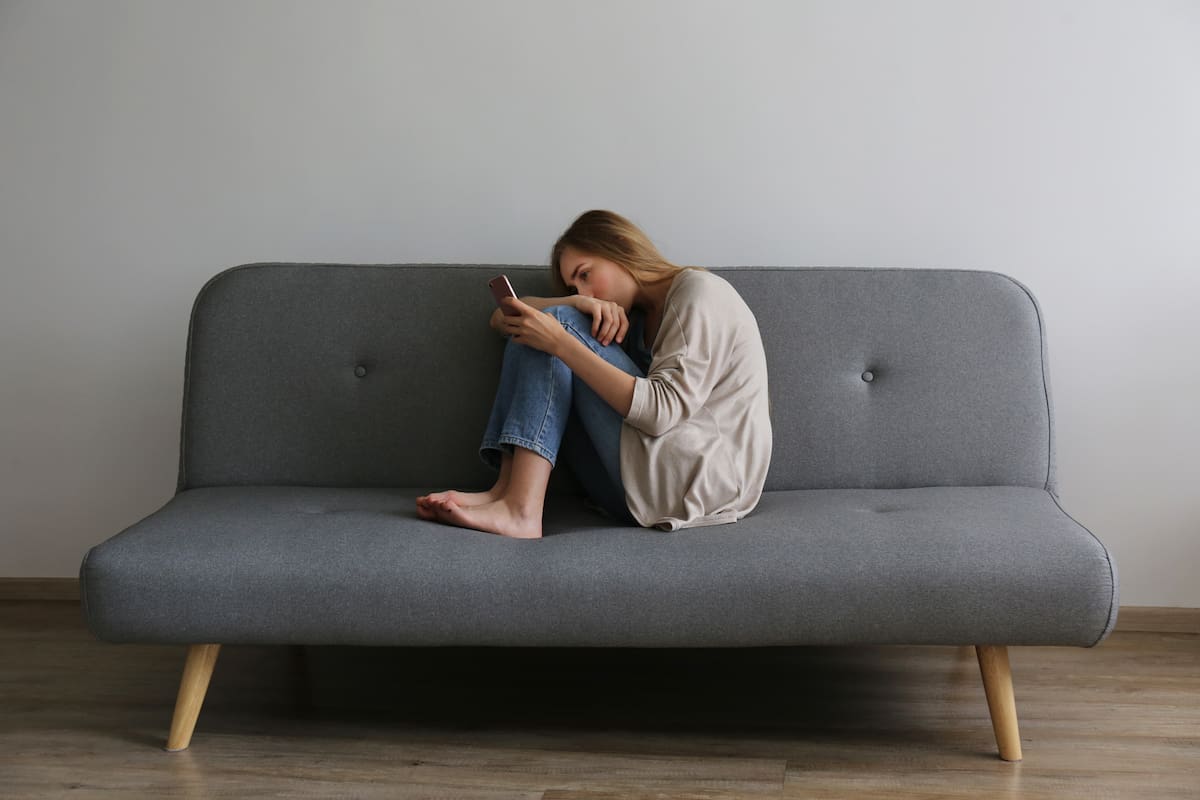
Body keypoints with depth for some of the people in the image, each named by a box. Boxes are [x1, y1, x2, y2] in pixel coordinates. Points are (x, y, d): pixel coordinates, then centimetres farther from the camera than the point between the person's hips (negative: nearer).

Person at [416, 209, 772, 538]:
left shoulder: (700, 290, -1)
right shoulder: (638, 316, 22)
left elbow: (663, 410, -18)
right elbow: (502, 317, 13)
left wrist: (561, 342, -19)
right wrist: (579, 304, -7)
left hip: (699, 480, -8)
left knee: (558, 324, -10)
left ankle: (520, 509, -26)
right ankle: (507, 492, -17)